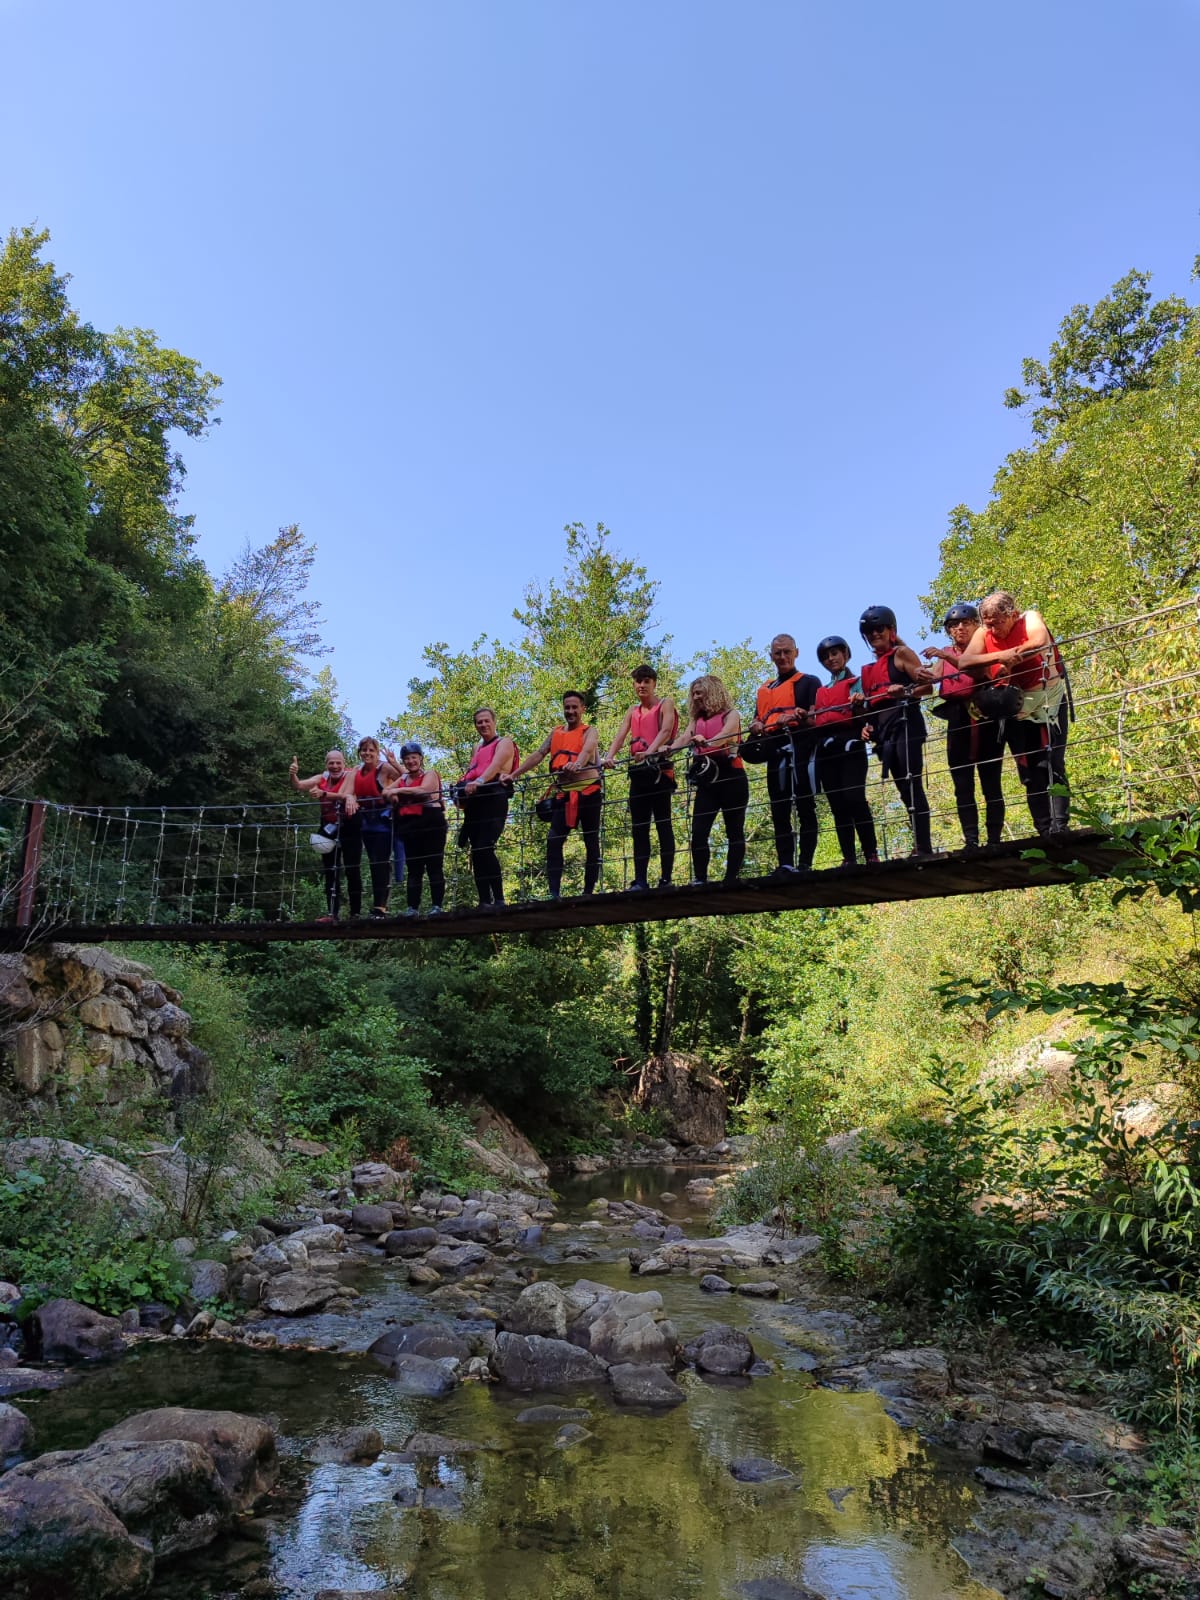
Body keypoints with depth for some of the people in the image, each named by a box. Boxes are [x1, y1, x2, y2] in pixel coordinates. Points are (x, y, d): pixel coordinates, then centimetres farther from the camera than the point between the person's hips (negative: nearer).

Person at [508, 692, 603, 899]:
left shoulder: (589, 731, 1)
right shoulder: (555, 733, 17)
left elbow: (587, 751, -20)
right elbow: (538, 755, 12)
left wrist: (577, 765, -42)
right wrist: (514, 774, 1)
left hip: (588, 791, -5)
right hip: (563, 793, 5)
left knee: (591, 842, 2)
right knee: (553, 840, -7)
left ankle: (589, 891, 7)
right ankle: (554, 892, -9)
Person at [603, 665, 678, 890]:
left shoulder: (665, 705, 3)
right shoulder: (633, 711, 18)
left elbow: (666, 731, -15)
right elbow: (621, 735, 5)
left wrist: (649, 751, -32)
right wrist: (610, 756, -15)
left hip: (659, 769, -6)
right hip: (637, 772, 6)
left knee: (663, 824, -6)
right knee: (638, 828, 3)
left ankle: (666, 879, -6)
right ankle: (640, 881, 4)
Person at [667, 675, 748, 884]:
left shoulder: (730, 716, 2)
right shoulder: (697, 720, 17)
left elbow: (724, 735, -18)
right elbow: (683, 739, 1)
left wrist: (707, 742, -40)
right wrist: (666, 750, -20)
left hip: (731, 777, -5)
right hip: (707, 780, 5)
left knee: (735, 831, 1)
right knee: (698, 832, -7)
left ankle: (730, 880, 2)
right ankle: (699, 880, -6)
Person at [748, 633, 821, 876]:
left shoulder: (809, 682, 7)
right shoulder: (764, 690, 24)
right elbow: (756, 723, 22)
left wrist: (793, 718, -22)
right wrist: (756, 728, -1)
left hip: (800, 751, -6)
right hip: (774, 756, 6)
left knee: (805, 810, -6)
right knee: (779, 814, 4)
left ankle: (805, 864, -7)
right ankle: (785, 865, 5)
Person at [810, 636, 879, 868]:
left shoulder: (856, 682, 12)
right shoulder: (820, 692, 26)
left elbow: (862, 717, 0)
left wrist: (858, 705, -21)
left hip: (850, 744, -5)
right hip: (825, 749, 5)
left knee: (854, 799, -19)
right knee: (838, 806, -1)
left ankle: (871, 854, -17)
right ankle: (849, 858, -3)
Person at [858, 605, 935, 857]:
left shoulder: (902, 654, 5)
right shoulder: (868, 670, 22)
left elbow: (927, 686, -3)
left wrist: (904, 692, -20)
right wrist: (868, 725, 6)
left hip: (905, 723, -7)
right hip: (884, 731, 7)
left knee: (912, 785, -14)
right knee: (904, 789, 6)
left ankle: (924, 847, -18)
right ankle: (920, 846, 7)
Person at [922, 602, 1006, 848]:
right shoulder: (945, 656, 19)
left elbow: (978, 670, -16)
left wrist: (949, 656, -26)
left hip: (985, 719, -4)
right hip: (957, 722, 4)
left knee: (991, 784, -4)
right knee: (962, 787, -1)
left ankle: (994, 840, -5)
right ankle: (971, 842, -1)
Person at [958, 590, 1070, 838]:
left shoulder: (1030, 619, -6)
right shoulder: (983, 634, 1)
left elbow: (1040, 642, -28)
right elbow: (964, 662, -15)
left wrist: (1010, 656, -20)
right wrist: (1001, 656, -24)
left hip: (1048, 702, -4)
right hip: (1015, 708, 4)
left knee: (1052, 766, -10)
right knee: (1030, 773, 4)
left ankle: (1059, 827, -13)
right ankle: (1044, 831, 7)